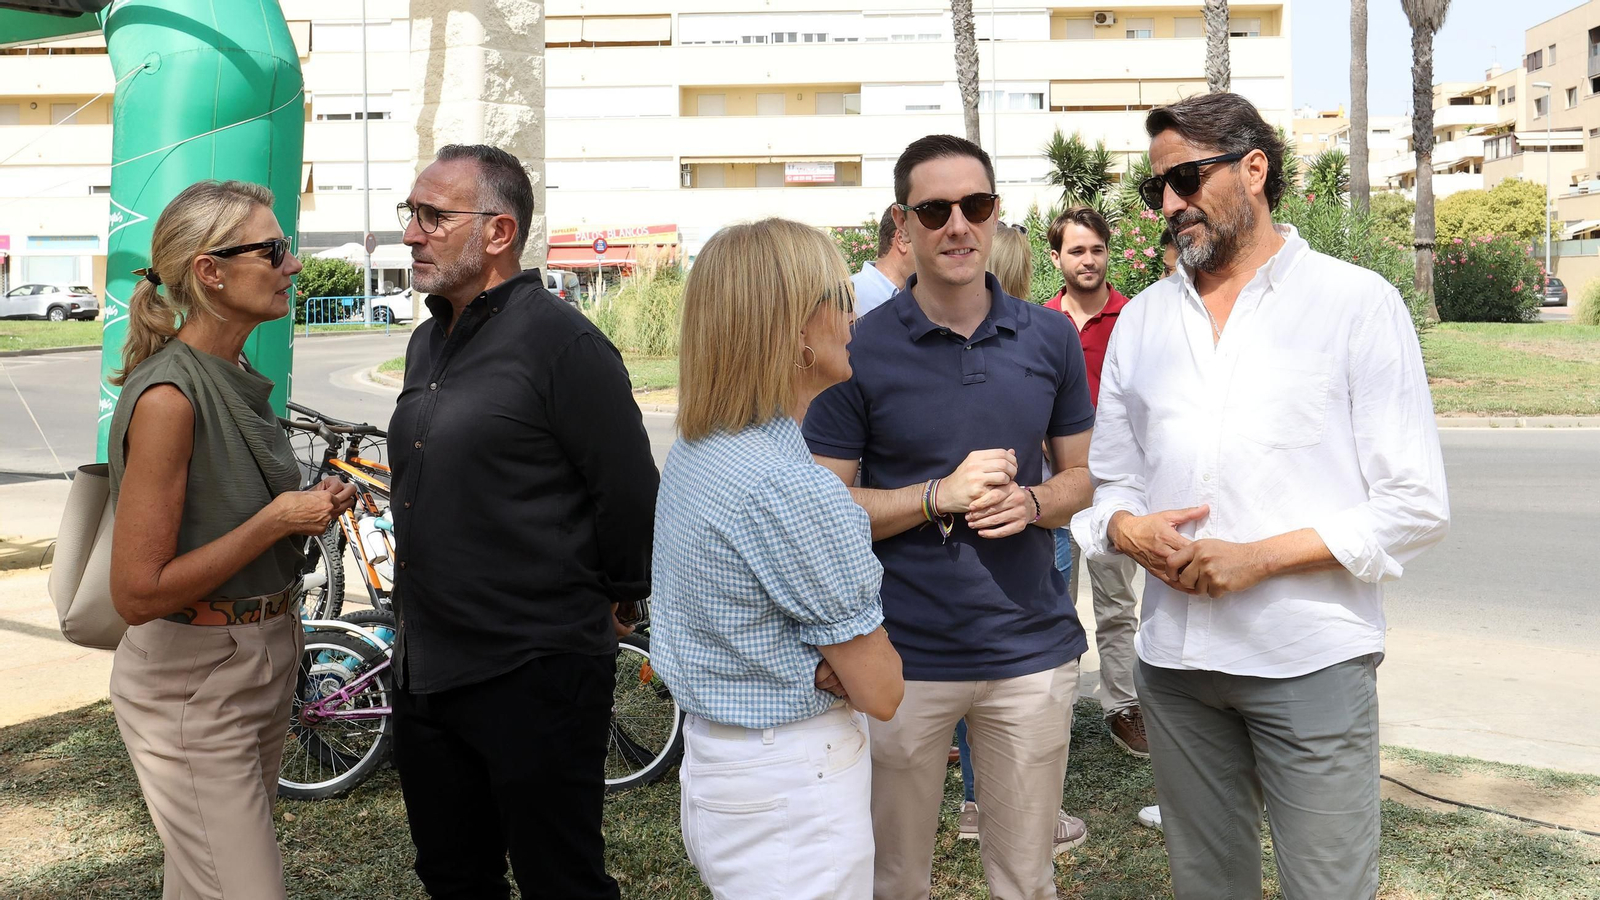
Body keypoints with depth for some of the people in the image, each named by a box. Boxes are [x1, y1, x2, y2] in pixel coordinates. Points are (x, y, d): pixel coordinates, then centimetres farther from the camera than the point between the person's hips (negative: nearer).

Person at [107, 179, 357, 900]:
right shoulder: (168, 395, -22)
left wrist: (311, 508, 1)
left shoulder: (237, 379, 6)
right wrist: (277, 520, -20)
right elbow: (136, 591, -23)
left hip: (260, 667, 8)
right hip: (194, 688, -8)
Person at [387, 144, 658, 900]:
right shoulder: (428, 342, 12)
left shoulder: (561, 342, -16)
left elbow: (631, 494, -16)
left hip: (537, 675, -8)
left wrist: (610, 597, -2)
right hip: (425, 669, 9)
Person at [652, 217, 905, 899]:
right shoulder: (790, 488, -26)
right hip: (792, 791, -9)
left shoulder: (694, 450, 3)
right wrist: (832, 667, -2)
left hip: (710, 759, 9)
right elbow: (881, 691, -20)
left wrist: (816, 662, -6)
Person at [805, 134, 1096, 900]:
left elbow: (1082, 475, 12)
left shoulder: (1049, 338, 3)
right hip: (901, 656, -2)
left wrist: (1029, 503, -10)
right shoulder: (858, 349, -7)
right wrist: (940, 496, -19)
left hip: (1032, 649, 3)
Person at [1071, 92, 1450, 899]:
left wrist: (1261, 556, -16)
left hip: (1312, 659, -4)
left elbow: (1416, 507, -6)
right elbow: (1110, 480, 15)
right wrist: (1128, 530, -8)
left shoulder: (1357, 303, -3)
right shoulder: (1142, 319, 10)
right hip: (1174, 655, 4)